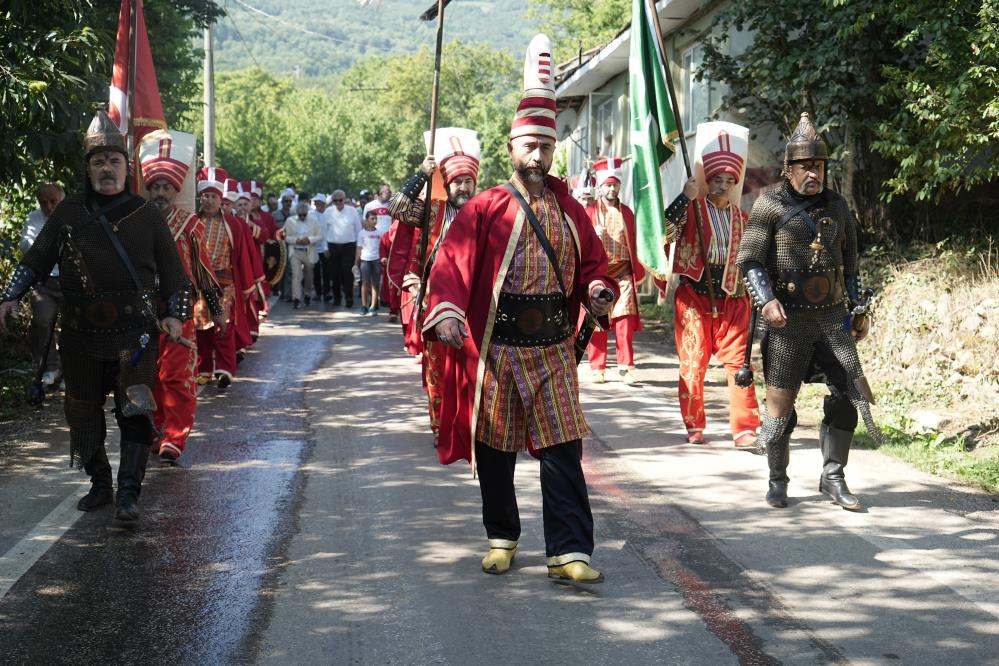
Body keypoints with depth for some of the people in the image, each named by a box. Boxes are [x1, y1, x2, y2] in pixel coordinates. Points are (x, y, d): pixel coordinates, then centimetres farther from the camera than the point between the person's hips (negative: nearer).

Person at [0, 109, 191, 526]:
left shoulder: (146, 215, 4)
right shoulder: (68, 213, 7)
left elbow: (173, 272, 7)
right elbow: (35, 260, 12)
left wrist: (175, 315, -5)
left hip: (134, 331, -3)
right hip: (81, 335, 3)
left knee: (136, 411, -14)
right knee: (83, 413, 12)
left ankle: (128, 495, -12)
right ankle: (100, 483, 30)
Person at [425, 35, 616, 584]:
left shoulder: (569, 210, 8)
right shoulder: (485, 209, -4)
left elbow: (592, 262, 16)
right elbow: (451, 263, -12)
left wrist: (598, 292, -7)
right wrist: (446, 313, -29)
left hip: (553, 350, 2)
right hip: (496, 348, -2)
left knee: (563, 449, -2)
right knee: (495, 451, 9)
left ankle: (568, 552, 0)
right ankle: (502, 539, 27)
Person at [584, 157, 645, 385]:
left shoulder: (627, 212, 13)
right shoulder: (590, 211, 5)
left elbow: (633, 244, 15)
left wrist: (638, 272, 14)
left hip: (622, 272, 1)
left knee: (625, 319, -8)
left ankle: (626, 366, -5)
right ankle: (597, 368, 7)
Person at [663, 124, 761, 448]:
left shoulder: (741, 218, 14)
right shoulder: (691, 210, -1)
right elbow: (662, 232, -19)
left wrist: (749, 298, 18)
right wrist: (685, 198, -20)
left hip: (732, 299, 3)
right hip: (694, 296, -3)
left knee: (739, 363, -5)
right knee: (693, 365, 2)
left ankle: (745, 429, -3)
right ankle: (694, 427, 14)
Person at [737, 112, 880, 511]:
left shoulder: (837, 207, 11)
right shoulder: (770, 205, -3)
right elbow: (749, 259, -7)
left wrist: (858, 311, 18)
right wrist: (766, 300, -21)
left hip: (832, 317, 4)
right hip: (789, 320, -4)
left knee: (854, 392, -3)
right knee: (780, 402, 0)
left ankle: (833, 478, 10)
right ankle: (777, 480, 18)